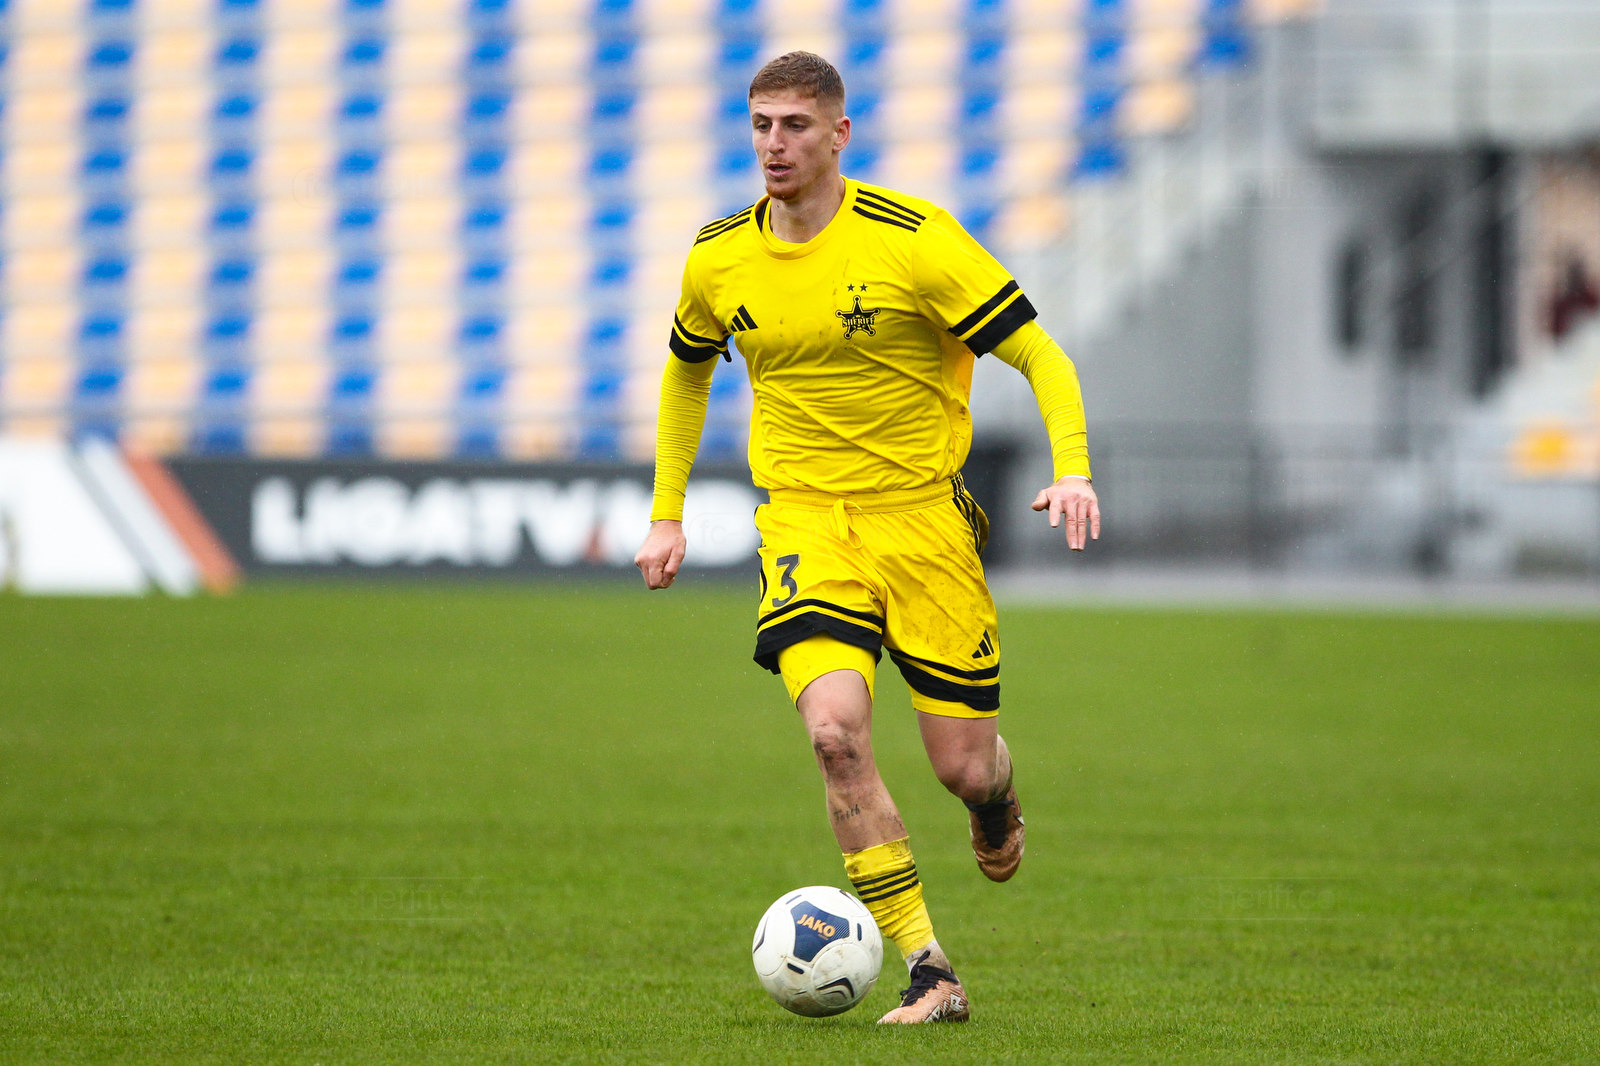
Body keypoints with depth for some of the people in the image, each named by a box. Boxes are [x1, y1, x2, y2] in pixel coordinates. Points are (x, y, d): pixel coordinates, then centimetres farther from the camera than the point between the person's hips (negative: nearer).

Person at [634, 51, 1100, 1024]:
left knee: (963, 765, 1)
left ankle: (996, 796, 43)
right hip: (805, 522, 2)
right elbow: (687, 370, 23)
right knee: (836, 730, -23)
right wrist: (668, 513, 19)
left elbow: (1038, 354, -8)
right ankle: (929, 973, -17)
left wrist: (1072, 469, -24)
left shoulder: (914, 238, -11)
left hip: (924, 514, -2)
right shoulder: (719, 259, 2)